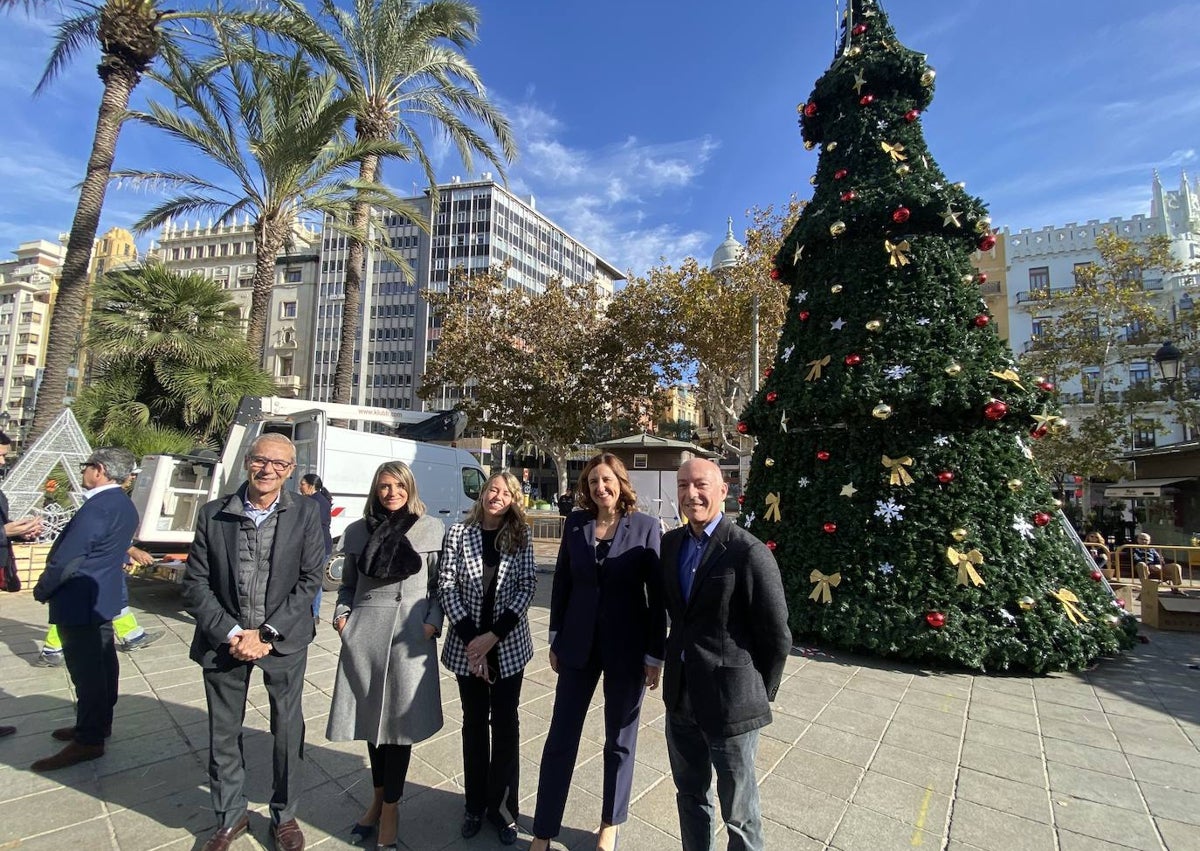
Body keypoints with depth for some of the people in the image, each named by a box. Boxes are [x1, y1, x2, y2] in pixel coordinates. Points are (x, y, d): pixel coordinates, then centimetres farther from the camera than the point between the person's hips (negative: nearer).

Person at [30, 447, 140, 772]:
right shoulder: (125, 506, 8)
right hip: (105, 597, 10)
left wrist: (41, 590, -5)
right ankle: (98, 724, 31)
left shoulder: (97, 507, -23)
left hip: (80, 601, -10)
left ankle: (87, 741, 8)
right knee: (102, 661, 18)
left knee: (86, 670, -1)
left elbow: (66, 559, -22)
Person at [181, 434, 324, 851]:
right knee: (223, 733, 16)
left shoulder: (305, 513, -7)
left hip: (284, 641, -1)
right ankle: (230, 817, 40)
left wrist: (266, 634, -13)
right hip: (223, 640, 2)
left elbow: (309, 580, -8)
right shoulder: (213, 514, -3)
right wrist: (230, 634, -11)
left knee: (288, 730, 11)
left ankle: (284, 815, 34)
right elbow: (195, 583, -2)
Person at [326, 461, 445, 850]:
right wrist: (341, 613, -1)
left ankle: (389, 809, 23)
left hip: (411, 635, -3)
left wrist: (433, 622, -10)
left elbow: (439, 584, 1)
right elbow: (348, 584, 15)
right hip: (364, 632, 3)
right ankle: (378, 796, 37)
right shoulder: (358, 531, 7)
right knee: (372, 717, 15)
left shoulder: (432, 529, -1)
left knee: (400, 720, 4)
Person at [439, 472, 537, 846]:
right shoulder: (458, 533, -2)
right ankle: (476, 805, 30)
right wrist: (470, 637, -13)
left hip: (508, 644, 0)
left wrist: (494, 635, -14)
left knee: (505, 723, 8)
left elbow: (527, 586, -6)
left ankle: (501, 805, 26)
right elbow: (447, 587, -4)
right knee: (474, 723, 13)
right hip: (467, 644, 0)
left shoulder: (520, 536, -1)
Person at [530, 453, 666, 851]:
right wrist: (556, 639, 7)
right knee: (561, 737, 10)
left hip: (627, 647, -2)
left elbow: (658, 594, -8)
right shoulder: (575, 523, -2)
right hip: (579, 644, 2)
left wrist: (656, 655, -7)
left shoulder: (646, 527, -11)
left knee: (620, 740, 16)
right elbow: (561, 582, 5)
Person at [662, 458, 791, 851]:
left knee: (739, 813, 13)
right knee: (689, 795, 24)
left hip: (731, 701, -5)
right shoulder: (670, 543, 0)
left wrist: (760, 694, -2)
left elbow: (777, 638, -12)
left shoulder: (750, 553, -19)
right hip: (680, 696, 6)